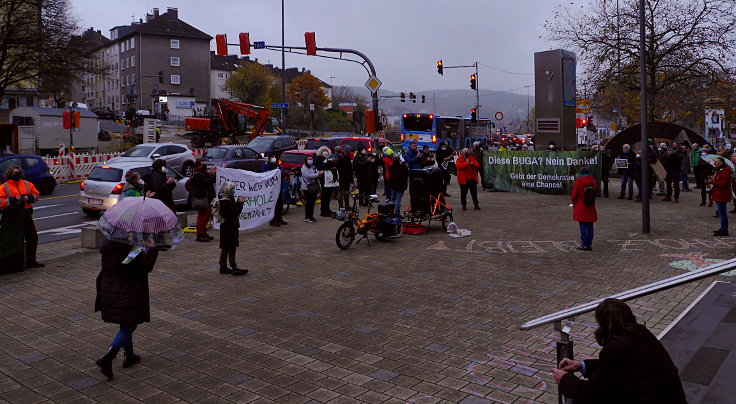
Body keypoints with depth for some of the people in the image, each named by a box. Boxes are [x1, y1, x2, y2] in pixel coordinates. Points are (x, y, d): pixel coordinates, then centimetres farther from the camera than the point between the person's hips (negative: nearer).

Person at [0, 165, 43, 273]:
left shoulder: (27, 184, 10)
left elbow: (36, 195, 12)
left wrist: (28, 198, -8)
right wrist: (14, 200, -21)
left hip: (26, 215, 5)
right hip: (12, 218, -5)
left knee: (32, 237, 8)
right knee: (14, 241, -2)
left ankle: (31, 260, 21)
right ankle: (15, 264, 5)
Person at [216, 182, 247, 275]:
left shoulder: (223, 200, 11)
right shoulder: (227, 202, -20)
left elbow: (234, 210, 14)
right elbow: (235, 213, -21)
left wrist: (237, 202, 2)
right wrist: (240, 203, -15)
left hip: (226, 226, 10)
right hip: (230, 227, -10)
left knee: (225, 248, 13)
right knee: (231, 248, -6)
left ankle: (223, 267, 19)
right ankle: (234, 268, -3)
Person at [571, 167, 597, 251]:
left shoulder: (577, 182, -13)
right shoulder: (593, 181, 1)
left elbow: (574, 195, -11)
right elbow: (595, 191, 11)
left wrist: (574, 203, 8)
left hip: (581, 208, -4)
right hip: (591, 208, 4)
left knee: (583, 226, 0)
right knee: (590, 226, 10)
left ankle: (584, 245, 2)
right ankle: (589, 244, 14)